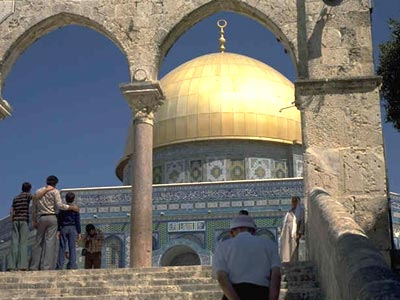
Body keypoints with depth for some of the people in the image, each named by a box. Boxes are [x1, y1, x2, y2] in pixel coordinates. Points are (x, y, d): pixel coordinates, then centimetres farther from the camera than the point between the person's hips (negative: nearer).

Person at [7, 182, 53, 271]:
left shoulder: (15, 198, 20)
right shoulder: (27, 195, 2)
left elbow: (11, 212, 15)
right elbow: (36, 196, -20)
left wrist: (13, 223, 17)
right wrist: (47, 189, -15)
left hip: (15, 221, 5)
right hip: (24, 221, -5)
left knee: (14, 243, 0)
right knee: (23, 243, -9)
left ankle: (12, 266, -8)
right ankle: (22, 266, -17)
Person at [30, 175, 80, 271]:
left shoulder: (38, 191, 15)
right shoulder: (55, 191, 0)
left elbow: (34, 208, 15)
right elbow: (59, 205, -10)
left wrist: (34, 221, 20)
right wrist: (71, 207, 0)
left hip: (41, 218, 5)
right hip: (52, 217, -5)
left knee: (38, 242, 7)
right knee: (50, 242, -7)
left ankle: (34, 266, 2)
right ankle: (47, 266, -14)